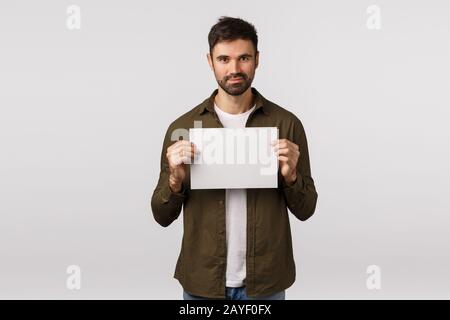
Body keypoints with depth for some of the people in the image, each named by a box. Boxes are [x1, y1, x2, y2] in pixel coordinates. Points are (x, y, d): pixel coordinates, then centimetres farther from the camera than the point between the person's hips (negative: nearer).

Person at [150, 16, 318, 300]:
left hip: (265, 282, 0)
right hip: (202, 282, 1)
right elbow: (162, 216, 0)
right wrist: (175, 179, -19)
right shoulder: (182, 127, -5)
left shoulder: (287, 123, -6)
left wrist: (290, 175, -18)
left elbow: (305, 210, 0)